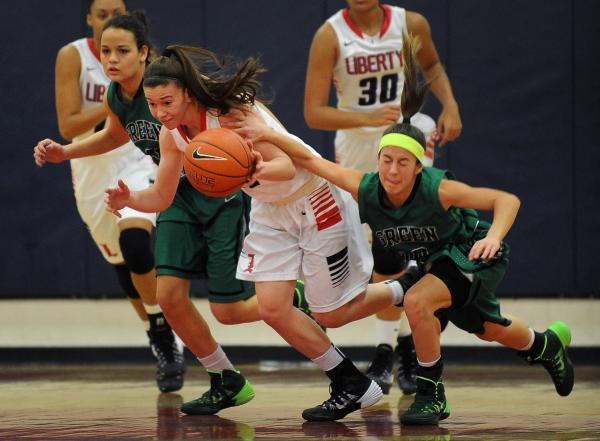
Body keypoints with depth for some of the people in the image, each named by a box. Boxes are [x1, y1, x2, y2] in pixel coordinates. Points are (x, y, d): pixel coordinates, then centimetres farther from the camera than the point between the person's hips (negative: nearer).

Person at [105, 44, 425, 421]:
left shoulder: (232, 110, -30)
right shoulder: (173, 134, -9)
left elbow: (288, 165, -34)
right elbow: (161, 197, -1)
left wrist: (259, 171, -57)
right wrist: (129, 199, -22)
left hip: (314, 199, -7)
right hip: (270, 210, 7)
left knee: (331, 315, 0)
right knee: (273, 309, -5)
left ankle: (408, 289, 27)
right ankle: (352, 387, 10)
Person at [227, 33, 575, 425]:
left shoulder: (437, 189, -36)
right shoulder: (366, 189, -26)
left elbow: (507, 201, -31)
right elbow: (311, 161, -21)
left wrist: (493, 237, -47)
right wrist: (269, 135, -35)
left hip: (473, 254, -6)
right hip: (435, 260, 6)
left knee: (417, 301, -29)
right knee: (489, 330, 26)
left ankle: (431, 394, -11)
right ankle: (548, 345, 58)